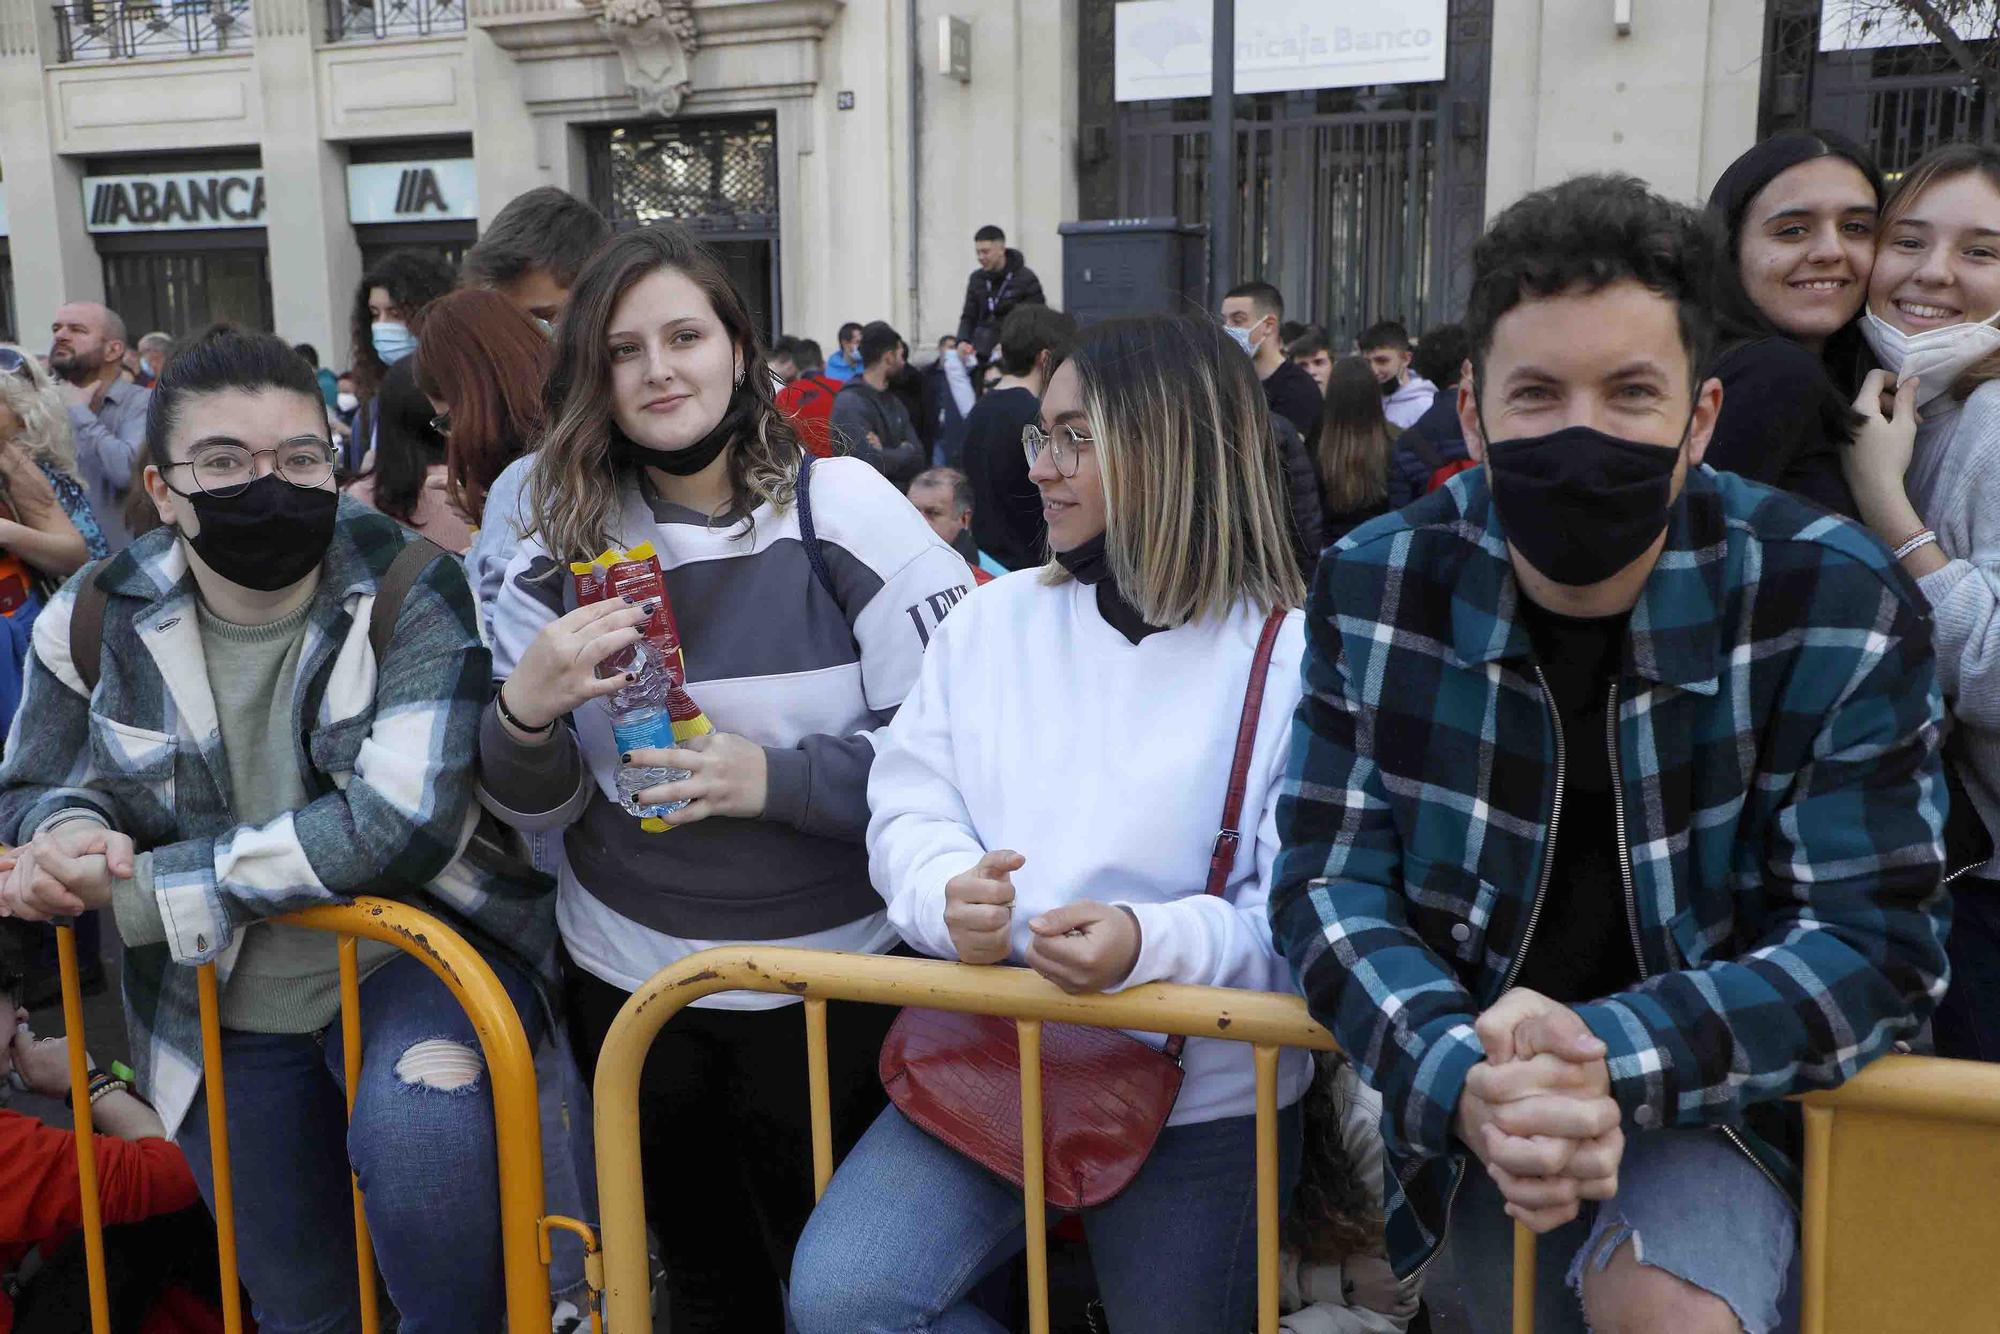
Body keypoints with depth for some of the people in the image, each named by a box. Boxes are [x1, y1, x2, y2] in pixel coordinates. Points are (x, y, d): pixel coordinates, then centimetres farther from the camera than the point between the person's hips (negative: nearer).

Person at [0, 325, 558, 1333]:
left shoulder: (416, 593, -19)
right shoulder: (100, 618, -6)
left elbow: (401, 822, -28)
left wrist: (138, 889, -26)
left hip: (421, 947, -4)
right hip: (219, 1012, 4)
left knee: (417, 1134, -35)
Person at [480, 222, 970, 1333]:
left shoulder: (844, 511, -10)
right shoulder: (561, 542, 1)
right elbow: (533, 806, 2)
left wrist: (777, 779, -23)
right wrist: (526, 712, -19)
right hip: (630, 980, 3)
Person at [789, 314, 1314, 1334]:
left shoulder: (1291, 657, -9)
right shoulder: (993, 618, 3)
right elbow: (908, 809, 3)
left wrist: (1153, 943, -31)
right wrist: (948, 895, -19)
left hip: (1204, 1099, -2)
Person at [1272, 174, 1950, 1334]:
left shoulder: (1837, 606, -16)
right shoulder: (1375, 587, -11)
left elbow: (1874, 943, -16)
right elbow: (1331, 883, -12)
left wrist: (1609, 1062, -33)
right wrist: (1463, 1076, -31)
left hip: (1716, 1096, -2)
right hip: (1467, 1103, 3)